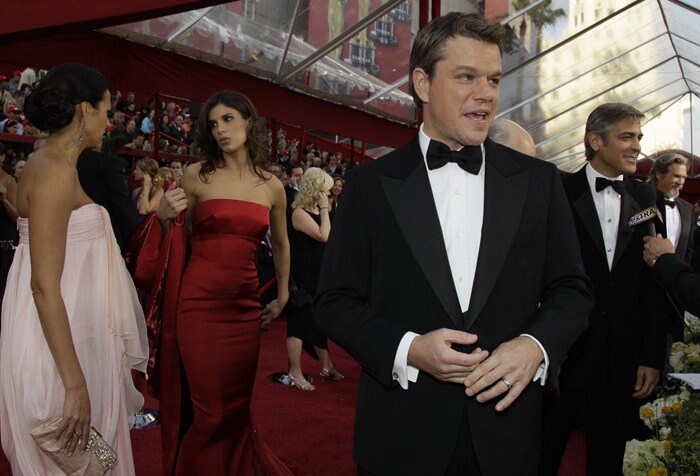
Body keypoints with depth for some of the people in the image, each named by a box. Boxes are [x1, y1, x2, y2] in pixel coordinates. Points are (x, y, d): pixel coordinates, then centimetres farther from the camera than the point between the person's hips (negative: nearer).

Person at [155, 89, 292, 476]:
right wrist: (164, 215, -11)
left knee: (236, 406, 11)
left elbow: (280, 245, 21)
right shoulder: (196, 175, 1)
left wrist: (282, 296, 24)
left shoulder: (272, 187, 7)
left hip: (244, 306, 2)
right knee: (209, 409, 1)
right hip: (199, 301, -2)